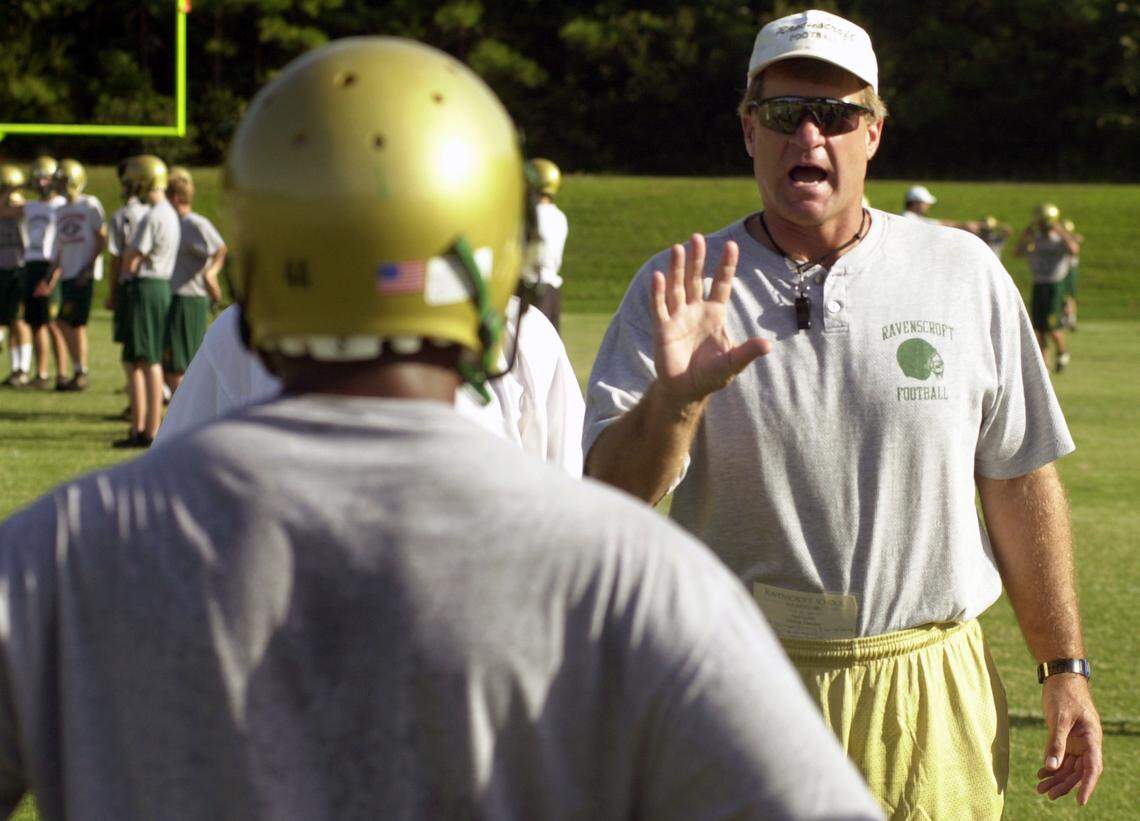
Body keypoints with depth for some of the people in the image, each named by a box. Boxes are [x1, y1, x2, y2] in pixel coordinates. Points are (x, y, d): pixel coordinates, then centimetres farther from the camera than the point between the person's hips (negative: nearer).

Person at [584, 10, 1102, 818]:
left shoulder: (963, 274, 4)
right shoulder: (678, 290, 0)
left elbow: (1020, 482, 8)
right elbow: (610, 497, -10)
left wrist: (1064, 669, 8)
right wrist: (673, 400, -29)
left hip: (929, 698, 1)